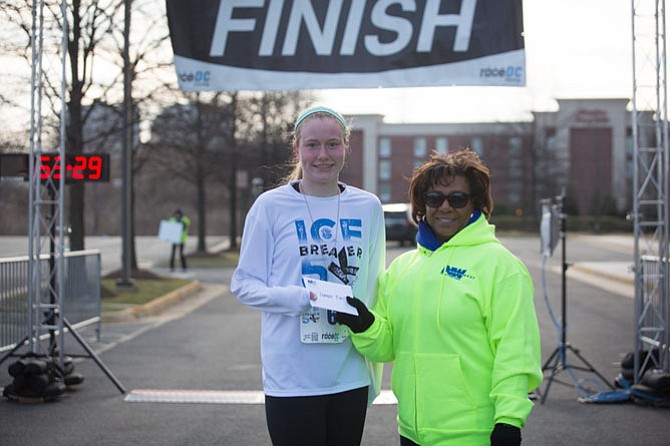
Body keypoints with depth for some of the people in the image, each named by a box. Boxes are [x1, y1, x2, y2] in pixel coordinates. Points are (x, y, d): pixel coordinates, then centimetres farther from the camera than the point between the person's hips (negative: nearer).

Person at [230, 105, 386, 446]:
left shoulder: (368, 207, 6)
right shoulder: (271, 205, -3)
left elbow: (373, 287, 13)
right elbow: (244, 284, -2)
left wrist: (374, 372, 11)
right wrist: (301, 298, -20)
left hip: (351, 375, 3)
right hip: (292, 376, -3)